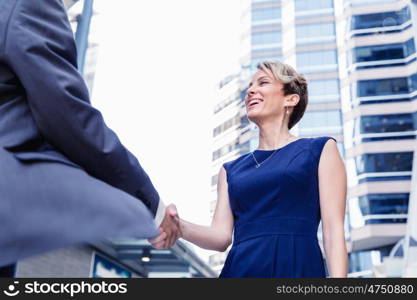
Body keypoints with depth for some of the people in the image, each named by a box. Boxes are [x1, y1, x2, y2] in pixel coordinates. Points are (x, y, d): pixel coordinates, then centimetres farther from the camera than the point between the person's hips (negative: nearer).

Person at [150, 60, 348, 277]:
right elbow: (221, 236, 6)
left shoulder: (319, 150, 8)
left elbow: (334, 230, 0)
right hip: (239, 270, 4)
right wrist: (180, 227, -12)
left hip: (297, 269, -3)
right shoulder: (231, 170, 18)